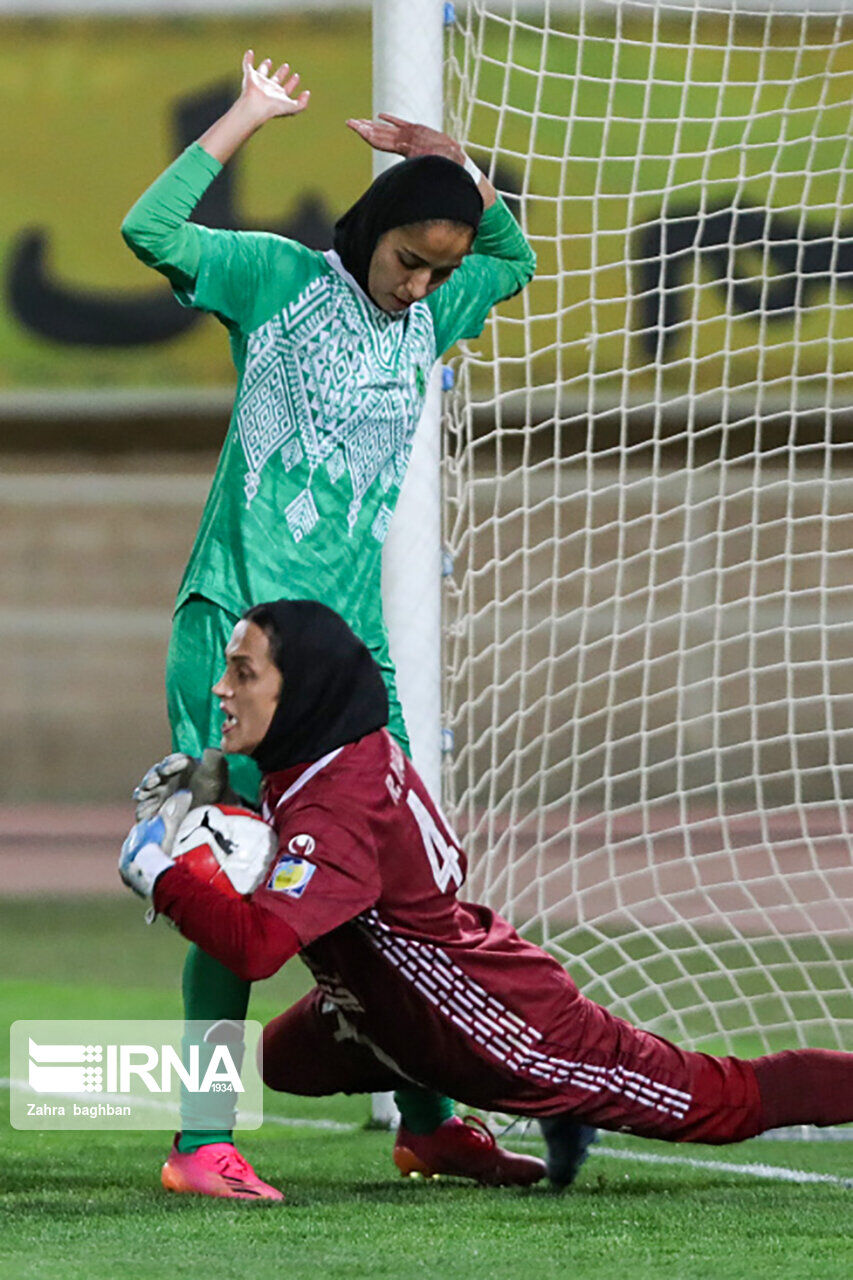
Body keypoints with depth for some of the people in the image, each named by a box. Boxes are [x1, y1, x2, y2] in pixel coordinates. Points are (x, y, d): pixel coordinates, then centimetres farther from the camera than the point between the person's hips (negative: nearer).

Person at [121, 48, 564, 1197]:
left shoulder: (429, 319, 14)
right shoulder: (280, 279, -2)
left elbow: (515, 258, 31)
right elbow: (150, 231, -14)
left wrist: (454, 164, 14)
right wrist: (251, 117, -10)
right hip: (238, 622, -6)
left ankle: (427, 1119, 17)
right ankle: (203, 1138, -9)